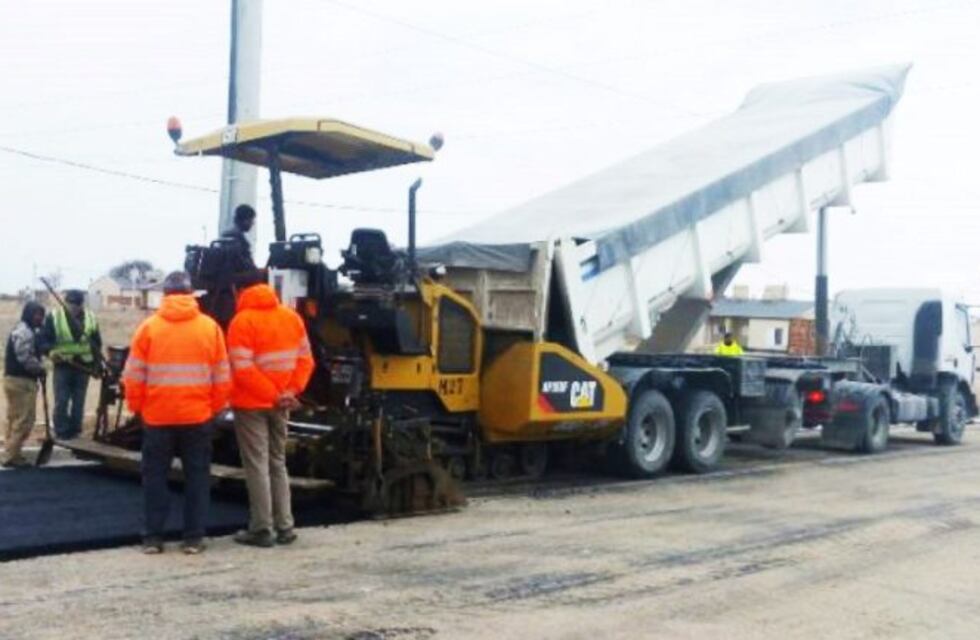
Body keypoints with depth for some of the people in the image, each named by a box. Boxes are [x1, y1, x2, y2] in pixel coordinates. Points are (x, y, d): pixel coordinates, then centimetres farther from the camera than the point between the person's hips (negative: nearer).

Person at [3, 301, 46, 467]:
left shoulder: (24, 330, 19)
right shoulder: (25, 332, -16)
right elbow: (26, 358, -23)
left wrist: (38, 369, 6)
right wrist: (41, 369, -9)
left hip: (15, 379, 11)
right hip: (21, 381, -11)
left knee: (14, 419, 16)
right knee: (24, 420, -8)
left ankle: (11, 454, 22)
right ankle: (11, 456, -5)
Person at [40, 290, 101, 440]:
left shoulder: (91, 318, 7)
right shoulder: (54, 317, -2)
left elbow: (97, 343, 14)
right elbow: (44, 339, -3)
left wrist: (96, 363, 6)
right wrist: (51, 351, -22)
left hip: (83, 366, 3)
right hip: (62, 366, -2)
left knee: (79, 402, 7)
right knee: (61, 402, -4)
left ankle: (75, 432, 15)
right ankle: (61, 433, 4)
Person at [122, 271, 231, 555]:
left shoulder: (149, 326, -3)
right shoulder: (209, 326, -1)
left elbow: (133, 375, -2)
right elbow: (222, 376, 1)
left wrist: (136, 406, 11)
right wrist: (215, 407, 13)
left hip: (157, 415, 0)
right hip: (198, 415, 0)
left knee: (155, 475, 10)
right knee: (197, 476, 9)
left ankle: (153, 537, 11)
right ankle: (194, 538, 9)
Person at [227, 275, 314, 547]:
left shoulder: (243, 321, -12)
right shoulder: (291, 317, 7)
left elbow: (242, 370, -19)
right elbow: (305, 358, 5)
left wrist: (272, 395, -15)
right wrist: (291, 391, -4)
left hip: (251, 403, -6)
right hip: (280, 404, 6)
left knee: (257, 465, -1)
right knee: (277, 463, 15)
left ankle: (262, 529, 0)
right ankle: (284, 526, 14)